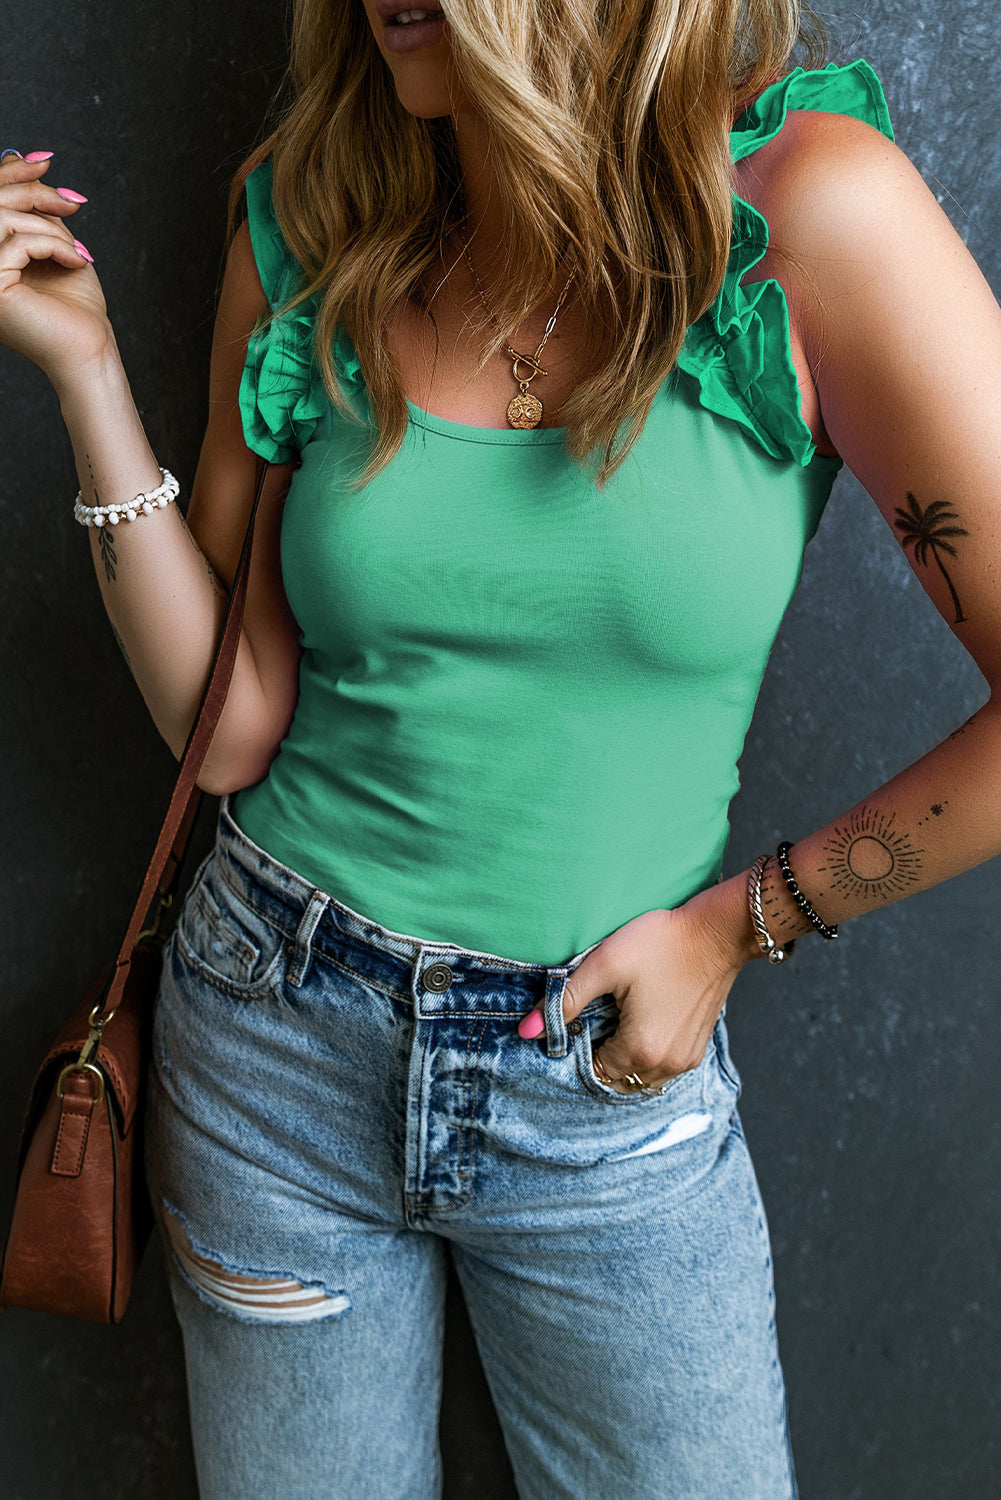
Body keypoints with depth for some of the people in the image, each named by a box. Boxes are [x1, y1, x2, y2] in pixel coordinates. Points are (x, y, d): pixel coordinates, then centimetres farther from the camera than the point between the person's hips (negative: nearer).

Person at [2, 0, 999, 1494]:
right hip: (280, 1039, 3)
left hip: (610, 1080, -2)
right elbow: (230, 726, -4)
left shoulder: (805, 212, -15)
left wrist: (741, 921, -8)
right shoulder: (304, 234, -4)